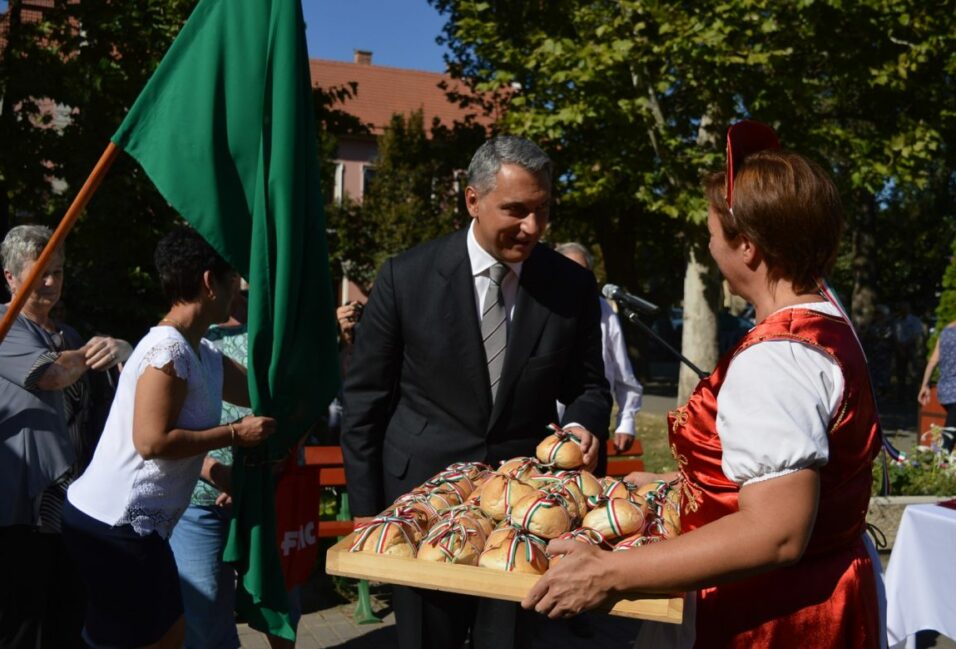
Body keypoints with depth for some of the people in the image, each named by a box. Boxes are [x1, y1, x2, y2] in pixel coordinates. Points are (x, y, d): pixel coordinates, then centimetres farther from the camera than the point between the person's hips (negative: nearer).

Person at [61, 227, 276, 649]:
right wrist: (234, 433, -15)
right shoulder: (169, 347, -18)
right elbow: (152, 441, -23)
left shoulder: (204, 355, 12)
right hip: (112, 525, -10)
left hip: (133, 524, 10)